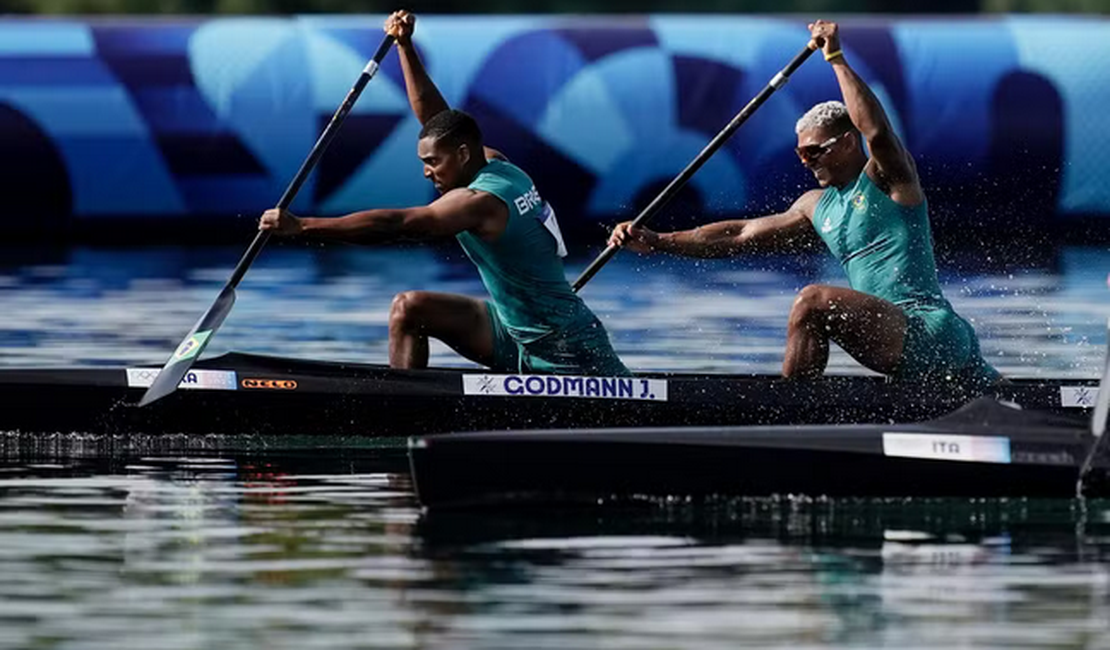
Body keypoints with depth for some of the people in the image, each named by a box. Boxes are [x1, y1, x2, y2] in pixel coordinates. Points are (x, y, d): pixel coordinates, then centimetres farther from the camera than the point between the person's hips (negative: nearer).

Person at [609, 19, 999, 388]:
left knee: (814, 301, -23)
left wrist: (836, 58, -19)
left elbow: (876, 131, -24)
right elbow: (742, 236, 21)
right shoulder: (818, 207, 22)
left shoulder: (888, 177, -1)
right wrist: (658, 243, 15)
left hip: (932, 331, -10)